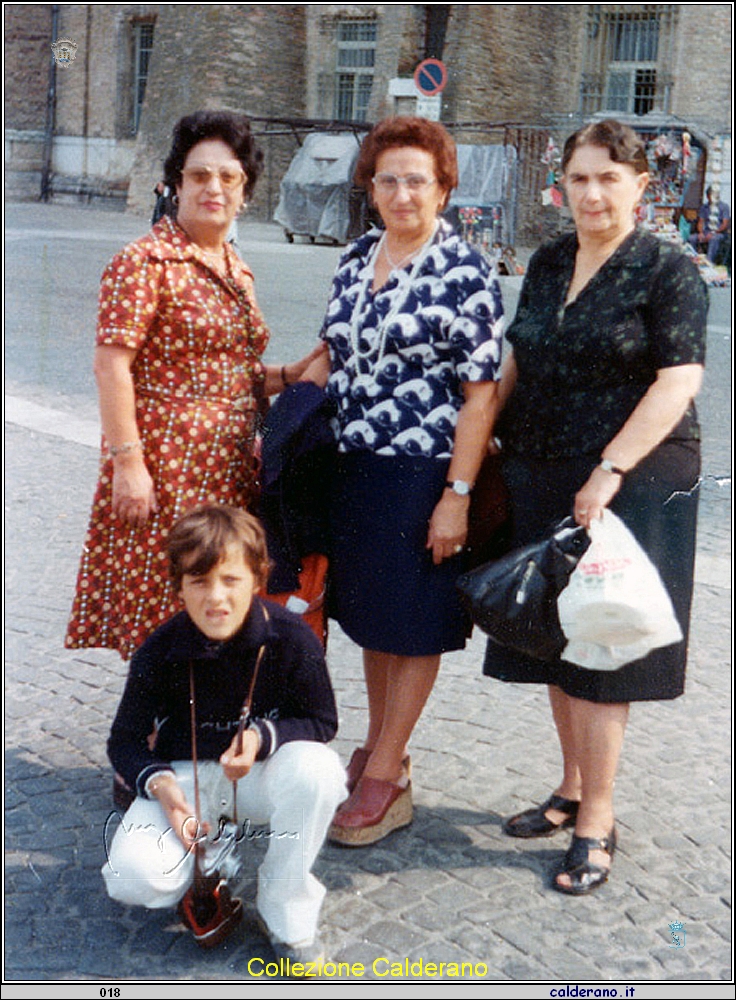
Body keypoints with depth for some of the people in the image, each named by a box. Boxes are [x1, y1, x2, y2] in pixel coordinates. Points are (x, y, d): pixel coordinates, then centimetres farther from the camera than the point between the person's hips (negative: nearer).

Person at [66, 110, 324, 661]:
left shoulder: (237, 271, 16)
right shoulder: (146, 262, -7)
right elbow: (111, 366, -14)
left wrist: (294, 375, 5)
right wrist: (126, 461, -19)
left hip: (231, 471, 7)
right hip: (166, 468, -7)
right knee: (161, 611, -2)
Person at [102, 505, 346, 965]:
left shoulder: (292, 639, -17)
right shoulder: (160, 651, -14)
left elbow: (322, 722, -6)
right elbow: (125, 739, -4)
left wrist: (264, 737, -26)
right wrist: (158, 783, -26)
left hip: (263, 771, 0)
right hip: (185, 772, 0)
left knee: (317, 768, -36)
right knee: (134, 879, -27)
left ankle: (287, 910, -11)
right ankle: (214, 850, 10)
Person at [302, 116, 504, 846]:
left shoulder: (465, 274, -11)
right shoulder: (356, 259, 9)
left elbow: (481, 395, -13)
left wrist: (457, 495, -17)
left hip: (424, 472, -7)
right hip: (354, 464, 7)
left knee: (412, 625, 5)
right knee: (368, 614, 16)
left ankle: (386, 779, 17)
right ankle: (379, 750, 33)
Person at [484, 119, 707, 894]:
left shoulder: (668, 271, -7)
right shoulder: (547, 265, 11)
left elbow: (678, 382, -15)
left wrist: (609, 471, -22)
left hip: (629, 484, -6)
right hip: (540, 481, 6)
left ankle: (596, 822, 11)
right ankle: (572, 789, 30)